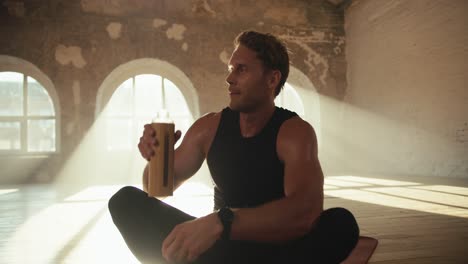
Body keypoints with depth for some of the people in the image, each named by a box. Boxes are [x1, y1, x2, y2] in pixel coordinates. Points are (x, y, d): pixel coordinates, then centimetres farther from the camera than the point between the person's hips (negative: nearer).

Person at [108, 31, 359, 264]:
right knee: (126, 200, -12)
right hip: (221, 243, 3)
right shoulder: (209, 127, -3)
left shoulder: (295, 132, -15)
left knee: (341, 223, -34)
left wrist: (219, 223, -45)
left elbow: (305, 210, -34)